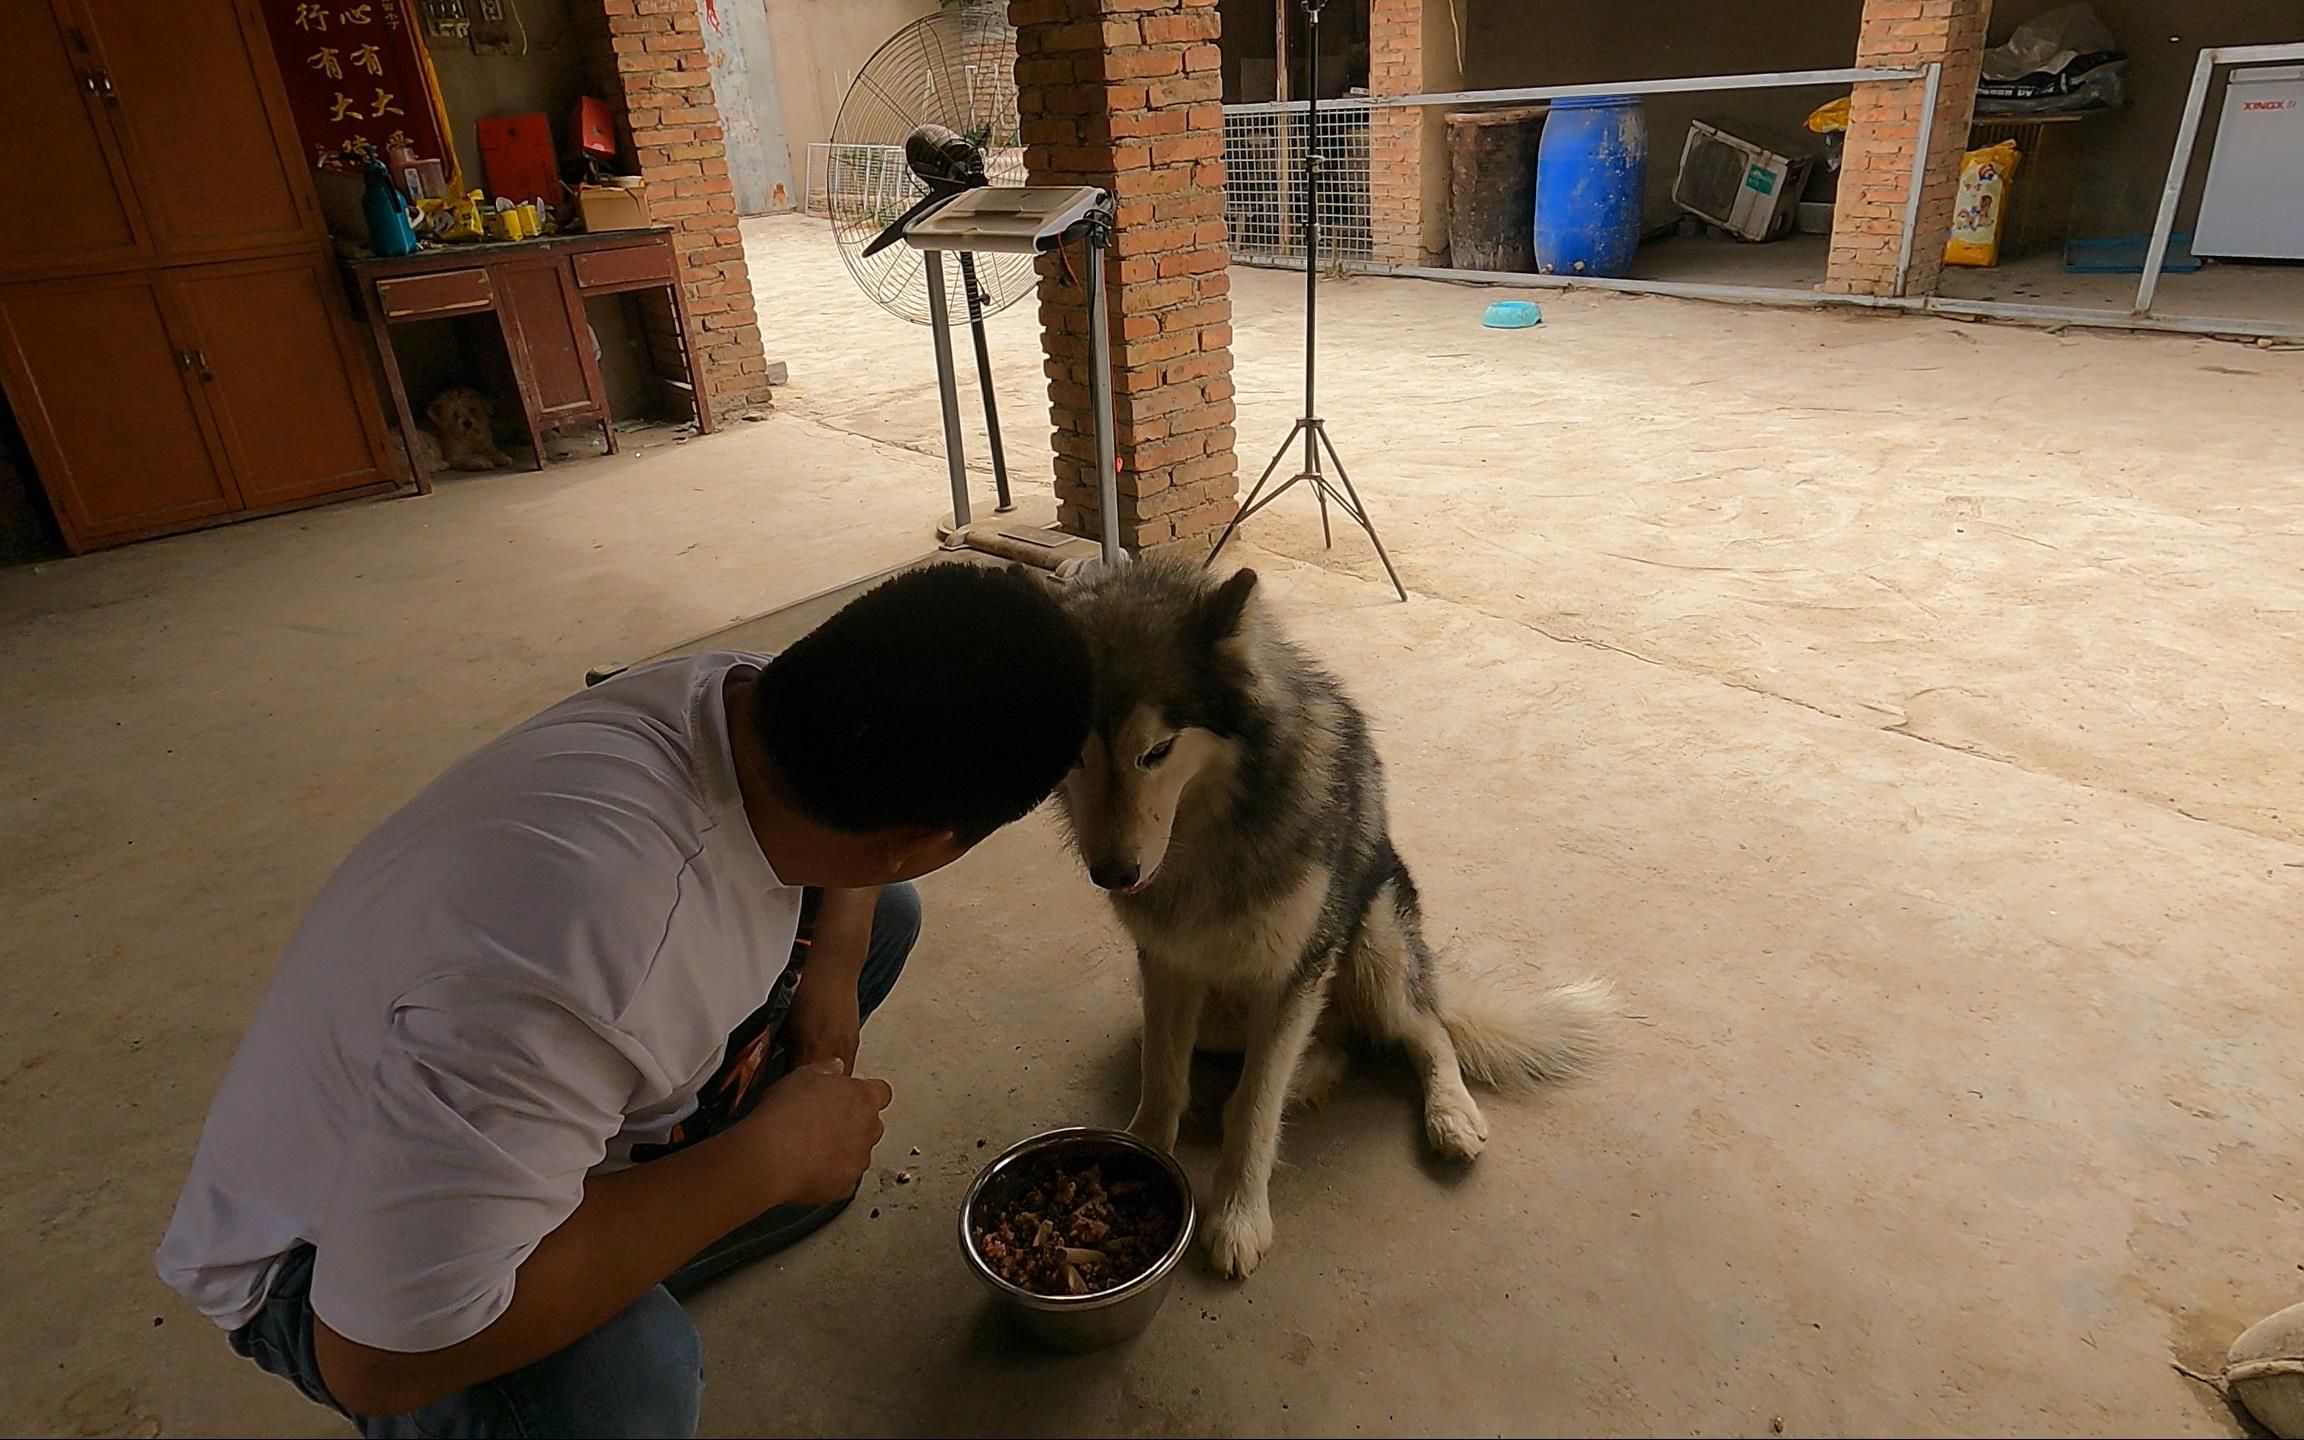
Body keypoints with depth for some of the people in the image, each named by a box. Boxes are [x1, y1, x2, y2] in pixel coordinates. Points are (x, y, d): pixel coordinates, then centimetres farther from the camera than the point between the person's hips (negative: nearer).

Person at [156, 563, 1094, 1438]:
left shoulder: (739, 696, -22)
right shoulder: (575, 956, -45)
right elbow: (382, 1357, -35)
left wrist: (835, 963, -14)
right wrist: (769, 1158, -30)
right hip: (345, 1241, -6)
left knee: (879, 918, 4)